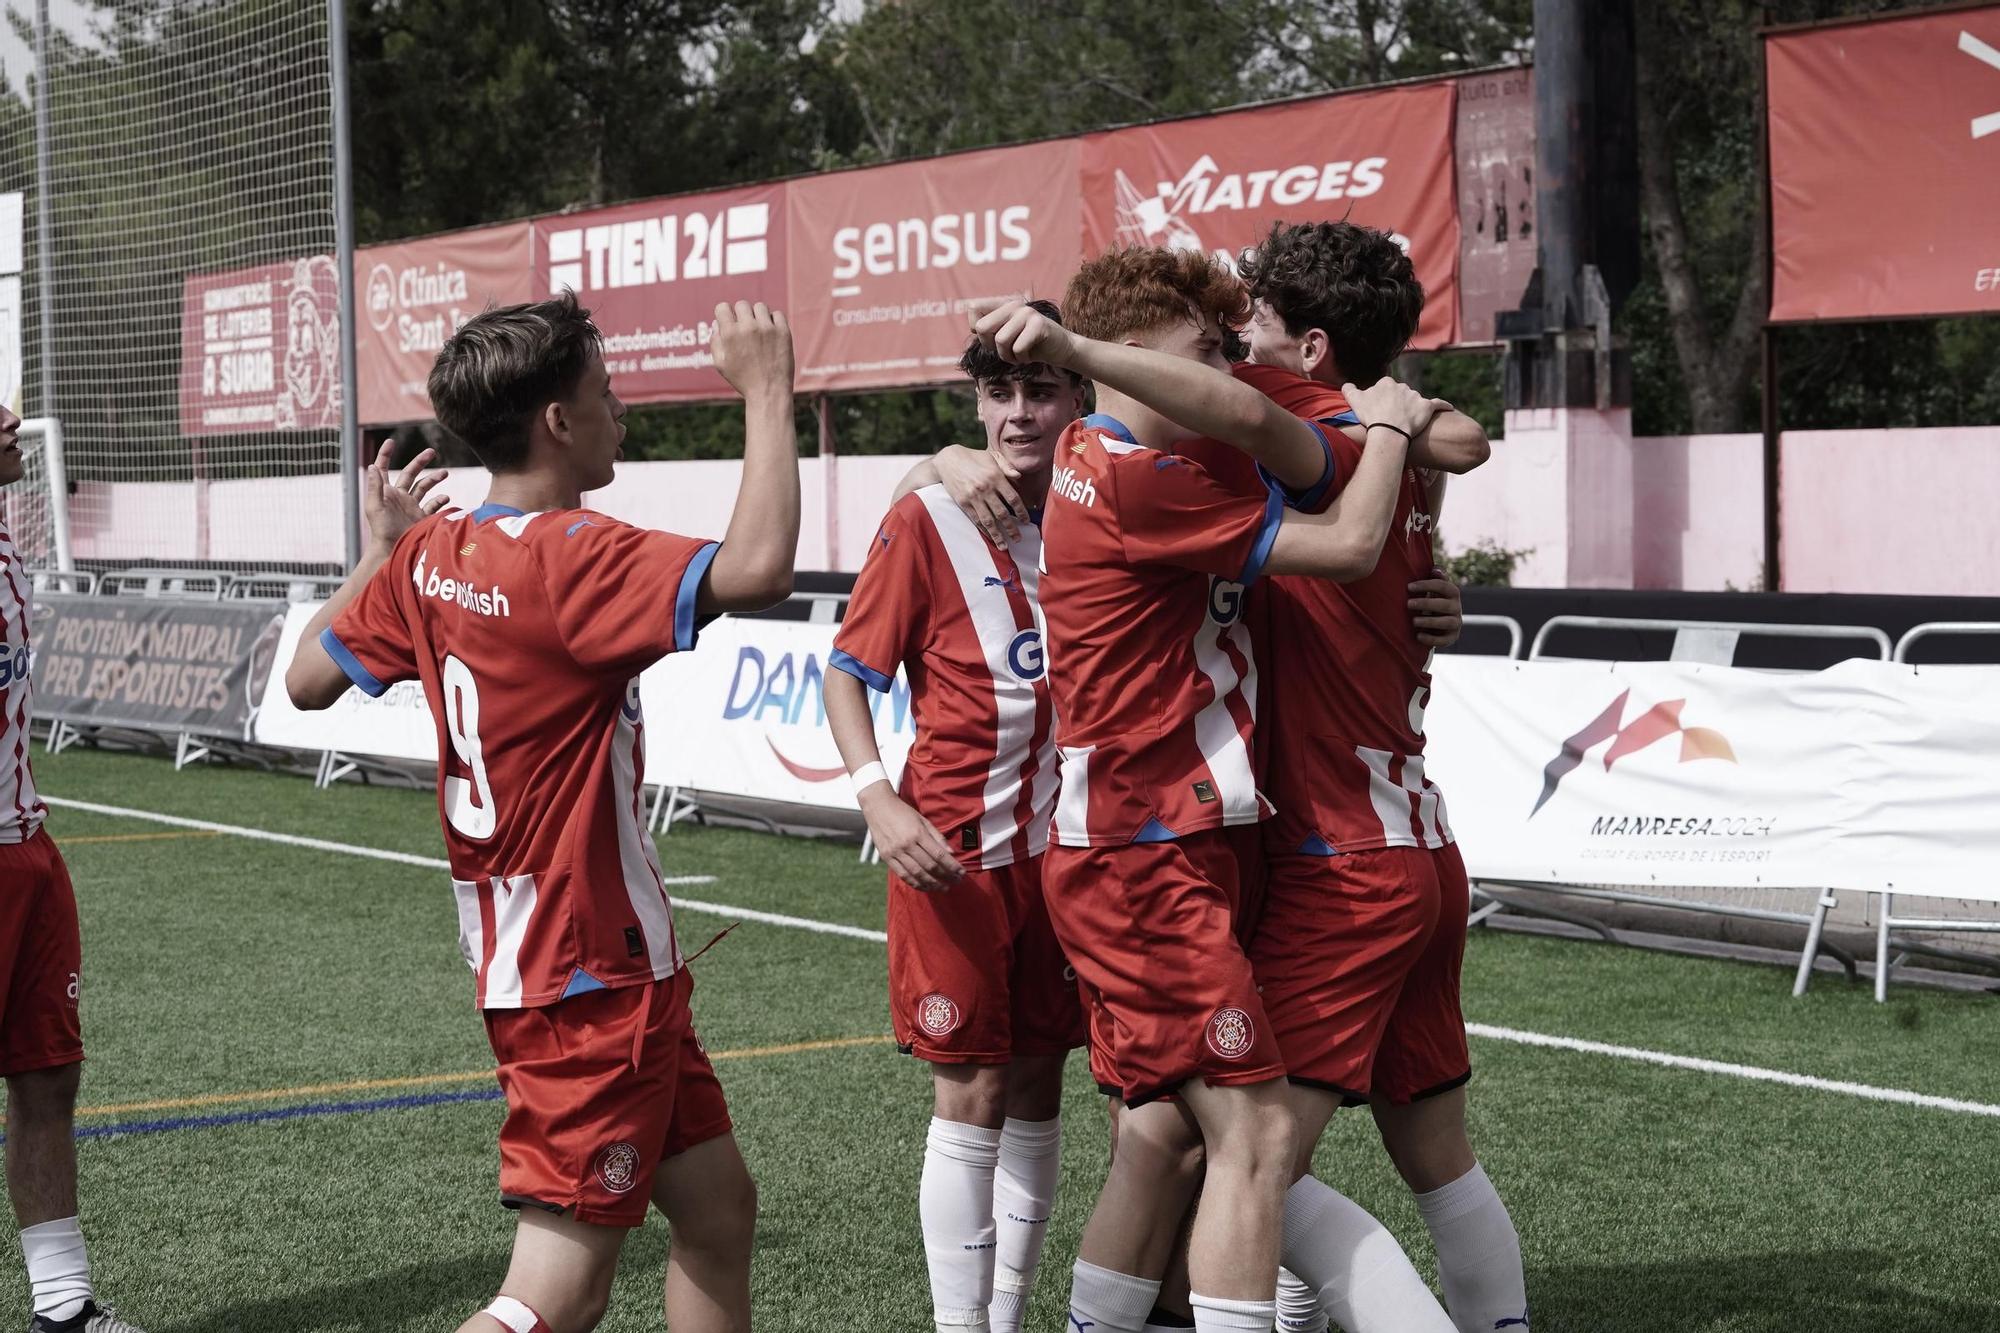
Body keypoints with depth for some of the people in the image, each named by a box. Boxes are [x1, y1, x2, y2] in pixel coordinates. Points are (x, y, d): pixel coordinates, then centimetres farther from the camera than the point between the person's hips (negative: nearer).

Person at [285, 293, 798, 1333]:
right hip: (591, 975, -10)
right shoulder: (568, 557, -21)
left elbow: (308, 679, 14)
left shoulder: (429, 557, 4)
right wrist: (767, 392, -22)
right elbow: (755, 568, -35)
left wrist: (377, 547, 25)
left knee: (717, 1207, 18)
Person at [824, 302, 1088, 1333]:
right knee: (969, 1096, -2)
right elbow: (847, 671, -6)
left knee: (1037, 1089, 11)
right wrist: (878, 797, -19)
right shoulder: (928, 521, -9)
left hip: (1063, 843, 4)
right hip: (954, 847, -4)